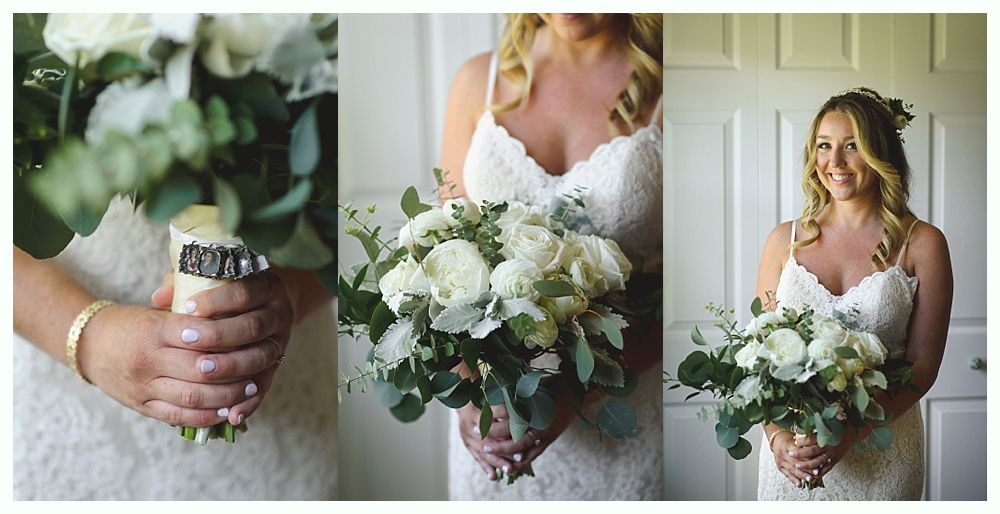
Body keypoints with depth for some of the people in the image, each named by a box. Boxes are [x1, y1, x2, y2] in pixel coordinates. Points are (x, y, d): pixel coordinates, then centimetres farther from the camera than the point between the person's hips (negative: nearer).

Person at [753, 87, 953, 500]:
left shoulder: (922, 244, -4)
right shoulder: (785, 240, 2)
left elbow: (923, 362, -6)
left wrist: (851, 433, -17)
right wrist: (776, 434, -13)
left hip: (882, 451, -1)